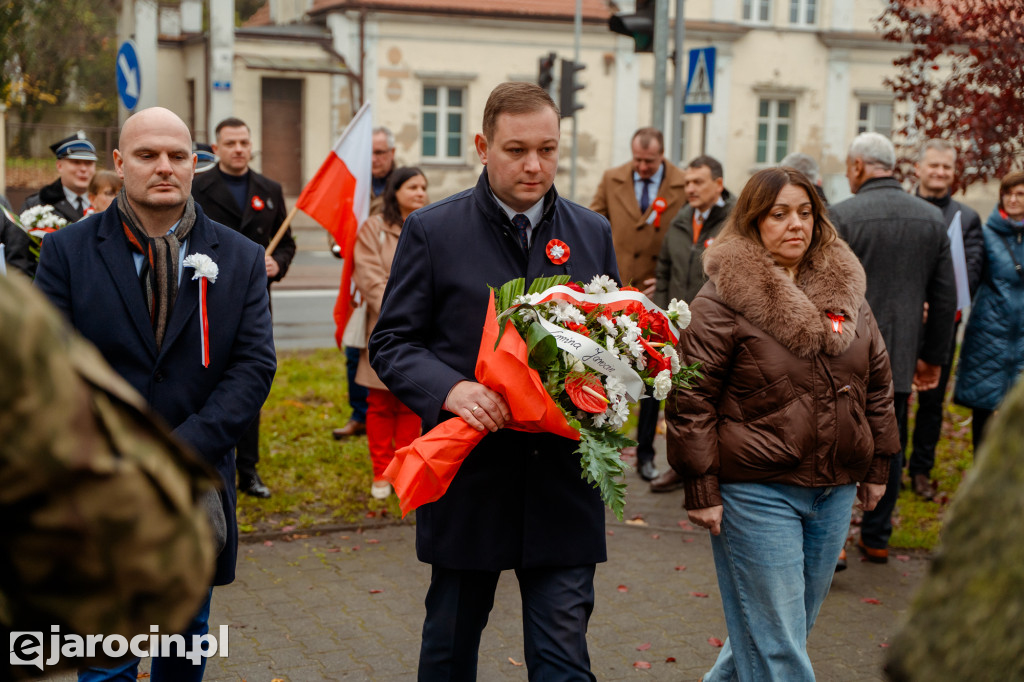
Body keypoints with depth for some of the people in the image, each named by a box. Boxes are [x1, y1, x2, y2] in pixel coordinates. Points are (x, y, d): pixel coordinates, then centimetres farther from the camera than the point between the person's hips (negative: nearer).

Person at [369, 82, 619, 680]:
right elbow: (392, 342, -1)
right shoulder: (431, 231, -2)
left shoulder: (593, 234, 7)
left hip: (564, 481, 2)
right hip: (468, 478, -1)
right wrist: (449, 389, -21)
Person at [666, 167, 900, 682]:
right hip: (756, 492, -6)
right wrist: (701, 488, -13)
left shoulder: (846, 292, 8)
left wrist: (876, 466, 15)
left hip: (834, 493, 6)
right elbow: (691, 397, -11)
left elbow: (878, 382, 16)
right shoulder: (722, 301, -10)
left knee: (791, 626, 17)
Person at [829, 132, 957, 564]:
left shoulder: (840, 216, -11)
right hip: (899, 357, 5)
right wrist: (932, 357, 17)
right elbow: (945, 298, 8)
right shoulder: (932, 219, 5)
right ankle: (876, 538, 24)